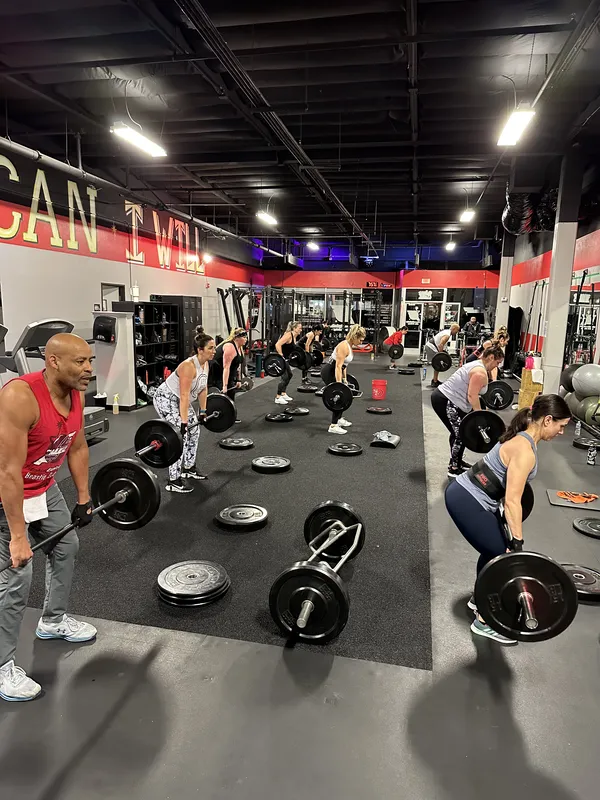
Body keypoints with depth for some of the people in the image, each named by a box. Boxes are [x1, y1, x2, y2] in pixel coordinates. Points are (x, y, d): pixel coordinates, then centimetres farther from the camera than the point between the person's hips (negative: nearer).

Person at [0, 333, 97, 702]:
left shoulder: (75, 393, -9)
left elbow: (78, 447, 5)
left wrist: (84, 498, 9)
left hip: (46, 488, 9)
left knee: (67, 547, 20)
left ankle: (54, 621, 41)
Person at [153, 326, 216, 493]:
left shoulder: (205, 364, -3)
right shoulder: (189, 366, -30)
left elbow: (203, 388, 8)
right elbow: (184, 396, -32)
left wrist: (203, 411, 11)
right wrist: (183, 421, -33)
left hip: (179, 400, 10)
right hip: (166, 398, -10)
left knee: (194, 430, 13)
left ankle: (188, 468, 28)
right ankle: (173, 481, -10)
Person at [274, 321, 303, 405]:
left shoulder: (294, 336, 8)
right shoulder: (288, 335, -20)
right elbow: (277, 345, -30)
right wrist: (281, 357, -28)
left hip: (284, 358, 10)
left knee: (289, 375, 18)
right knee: (284, 377, -11)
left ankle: (283, 394, 28)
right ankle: (278, 398, -4)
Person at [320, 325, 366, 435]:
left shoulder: (349, 345, 8)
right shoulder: (344, 346, -22)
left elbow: (343, 365, 18)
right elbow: (338, 367, -26)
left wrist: (344, 379, 21)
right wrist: (339, 384, -28)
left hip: (333, 371, 10)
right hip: (328, 371, -10)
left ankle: (339, 419, 31)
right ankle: (333, 426, -7)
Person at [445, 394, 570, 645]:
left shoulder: (522, 438, 9)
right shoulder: (525, 451, -21)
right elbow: (512, 502, -22)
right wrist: (518, 544, -18)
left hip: (465, 494, 10)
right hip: (465, 501, -10)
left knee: (496, 549, 21)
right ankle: (483, 621, 15)